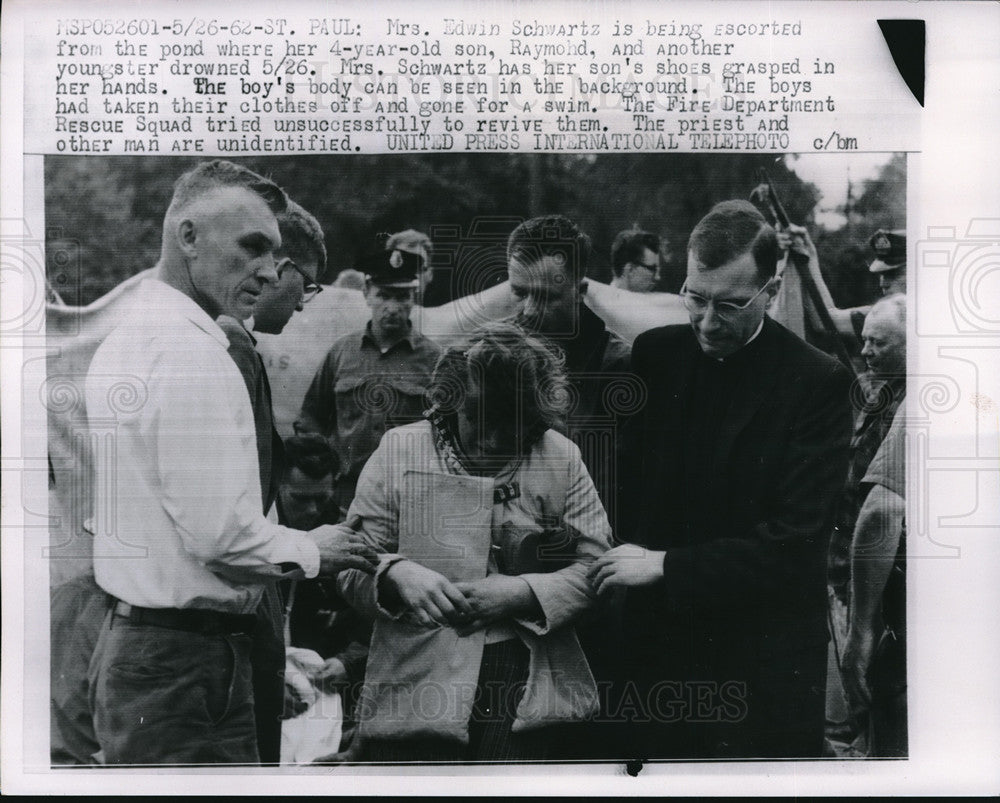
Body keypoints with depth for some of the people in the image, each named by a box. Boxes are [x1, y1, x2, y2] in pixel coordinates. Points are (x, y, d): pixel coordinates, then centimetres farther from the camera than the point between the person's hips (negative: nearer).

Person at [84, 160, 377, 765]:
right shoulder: (193, 352, -18)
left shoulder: (125, 341, 13)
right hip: (186, 662, -10)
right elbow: (220, 530, -23)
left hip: (130, 641, 10)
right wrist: (310, 551, -6)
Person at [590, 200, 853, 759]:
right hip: (659, 644, 3)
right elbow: (623, 476, 11)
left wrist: (666, 565, -17)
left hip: (763, 661, -3)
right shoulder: (655, 355, 1)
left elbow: (795, 543, -15)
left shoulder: (818, 383, -11)